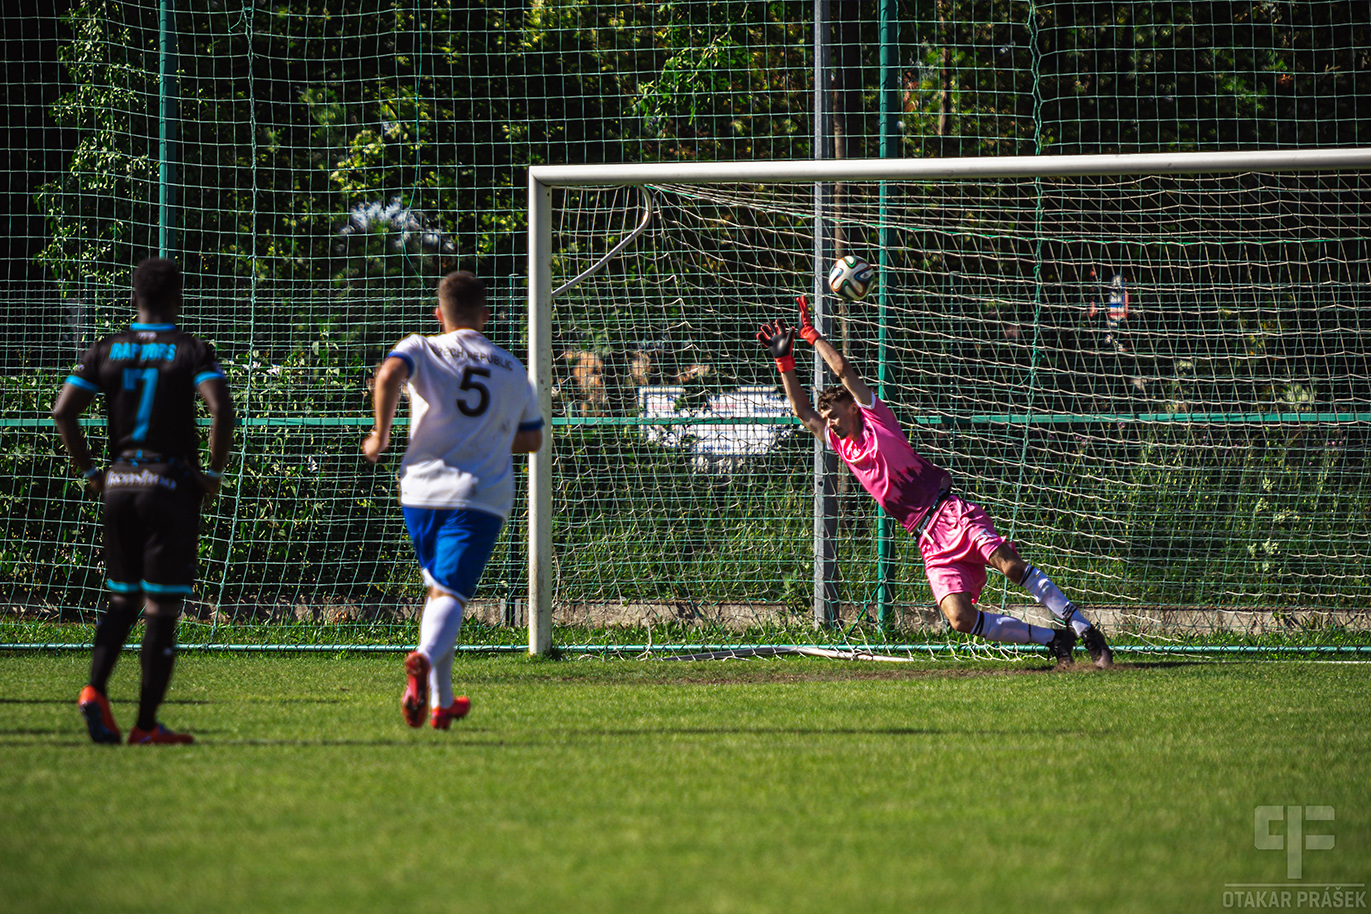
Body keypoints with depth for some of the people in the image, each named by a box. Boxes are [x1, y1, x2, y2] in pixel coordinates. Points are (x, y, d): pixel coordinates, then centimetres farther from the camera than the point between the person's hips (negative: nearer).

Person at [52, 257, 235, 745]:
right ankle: (146, 725, 0)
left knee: (122, 598, 17)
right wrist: (214, 472, -7)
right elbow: (221, 409, -18)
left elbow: (63, 411, -2)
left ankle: (95, 690, -6)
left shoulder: (106, 351, 6)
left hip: (119, 485, 4)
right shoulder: (191, 351, -4)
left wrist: (89, 472, 6)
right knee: (162, 608, 1)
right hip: (172, 486, -4)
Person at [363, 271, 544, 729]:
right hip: (483, 498, -1)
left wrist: (380, 435, -7)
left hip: (422, 489, 1)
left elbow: (389, 373, -18)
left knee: (439, 591, 20)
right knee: (450, 595, -12)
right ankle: (425, 658, -44)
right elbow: (532, 439, 24)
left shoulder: (421, 349, 6)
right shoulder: (512, 370, 15)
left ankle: (440, 700, 22)